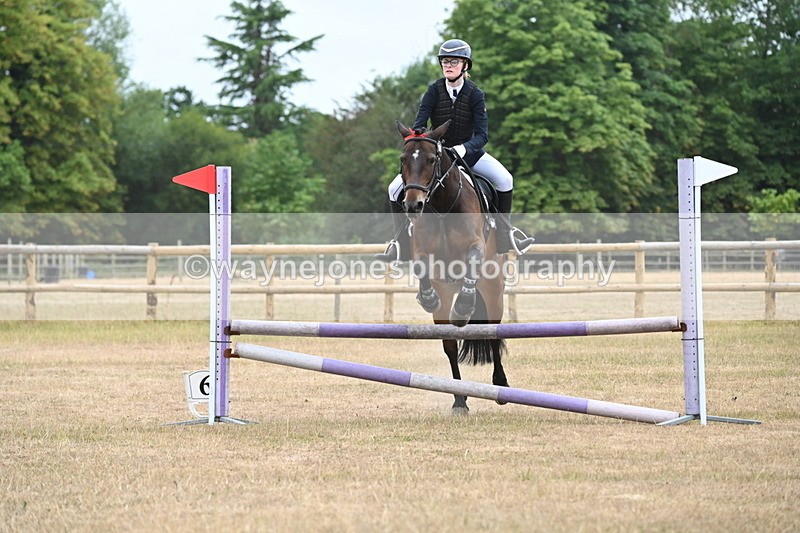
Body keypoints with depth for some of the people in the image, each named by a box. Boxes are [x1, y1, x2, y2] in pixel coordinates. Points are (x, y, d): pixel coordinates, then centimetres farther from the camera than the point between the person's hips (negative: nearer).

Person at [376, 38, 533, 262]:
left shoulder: (475, 94, -13)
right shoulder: (434, 91, -11)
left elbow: (482, 135, -20)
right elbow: (418, 125, -15)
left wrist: (462, 149, -39)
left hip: (468, 151, -1)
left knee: (504, 180, -23)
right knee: (396, 189, -15)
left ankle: (505, 234, -4)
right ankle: (401, 244, -3)